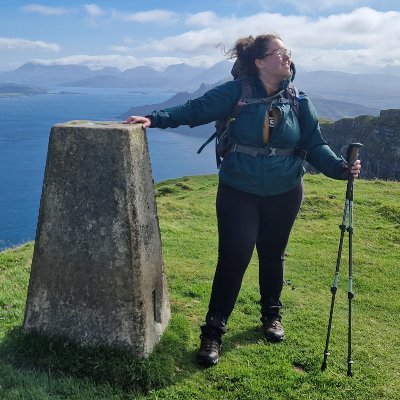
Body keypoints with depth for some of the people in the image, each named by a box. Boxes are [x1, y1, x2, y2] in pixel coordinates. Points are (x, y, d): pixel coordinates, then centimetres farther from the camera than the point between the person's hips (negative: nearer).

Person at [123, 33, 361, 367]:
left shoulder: (299, 102, 0)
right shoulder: (236, 93, -10)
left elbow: (315, 145, 1)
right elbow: (194, 110, -9)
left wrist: (340, 168, -15)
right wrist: (156, 118, -20)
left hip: (284, 193, 3)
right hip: (239, 192, -3)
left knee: (273, 255, 16)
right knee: (233, 259, -6)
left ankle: (272, 314, 40)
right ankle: (214, 330, 8)